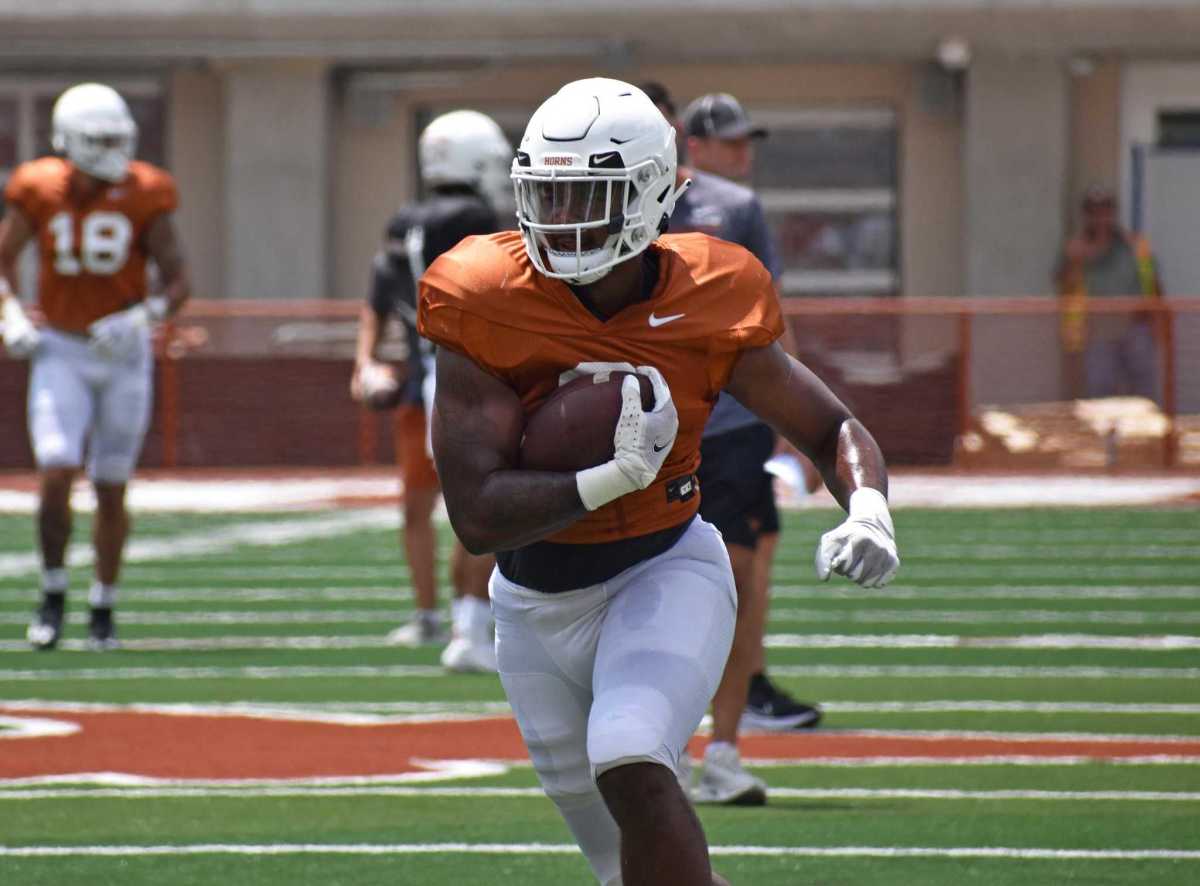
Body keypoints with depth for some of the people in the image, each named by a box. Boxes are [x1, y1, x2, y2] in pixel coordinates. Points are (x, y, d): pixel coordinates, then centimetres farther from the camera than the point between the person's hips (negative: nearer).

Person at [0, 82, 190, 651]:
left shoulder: (143, 197, -9)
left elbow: (177, 280, -5)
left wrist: (146, 315, -23)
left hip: (122, 353, 0)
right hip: (60, 353, 0)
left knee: (111, 491, 6)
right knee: (56, 477, -15)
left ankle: (103, 610, 21)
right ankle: (53, 594, 4)